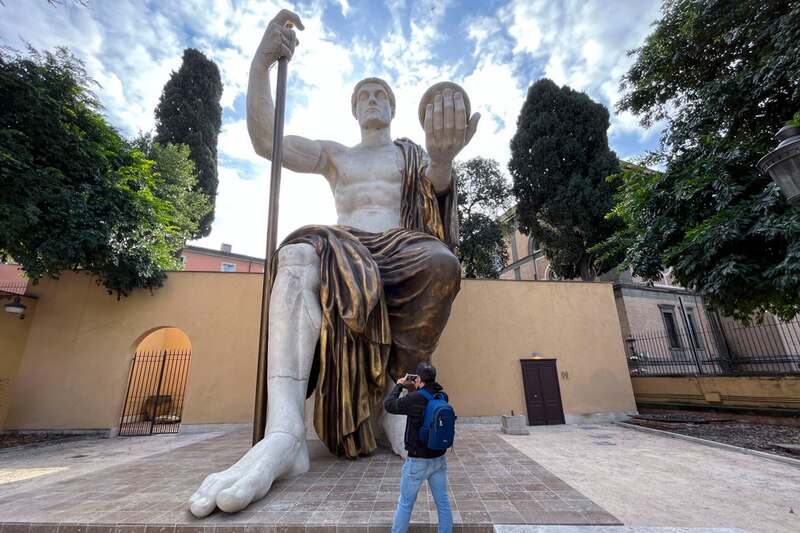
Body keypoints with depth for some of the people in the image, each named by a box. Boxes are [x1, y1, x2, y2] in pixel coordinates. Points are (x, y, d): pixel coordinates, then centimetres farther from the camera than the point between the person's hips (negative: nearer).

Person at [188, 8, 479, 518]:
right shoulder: (334, 154, 25)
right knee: (298, 254, -33)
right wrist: (262, 62, -3)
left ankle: (395, 393, -21)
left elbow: (437, 184, -1)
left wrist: (443, 159, -26)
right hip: (344, 250, 0)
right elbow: (268, 141, 9)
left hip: (400, 252, 1)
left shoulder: (413, 155, 24)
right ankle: (285, 433, -44)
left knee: (442, 261, -33)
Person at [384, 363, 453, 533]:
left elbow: (389, 405, -11)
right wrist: (417, 388, 12)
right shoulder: (443, 396, -6)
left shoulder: (415, 399, -25)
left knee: (405, 502, 13)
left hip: (418, 461, -5)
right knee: (443, 501, 17)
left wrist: (399, 385, 1)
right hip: (439, 458, 5)